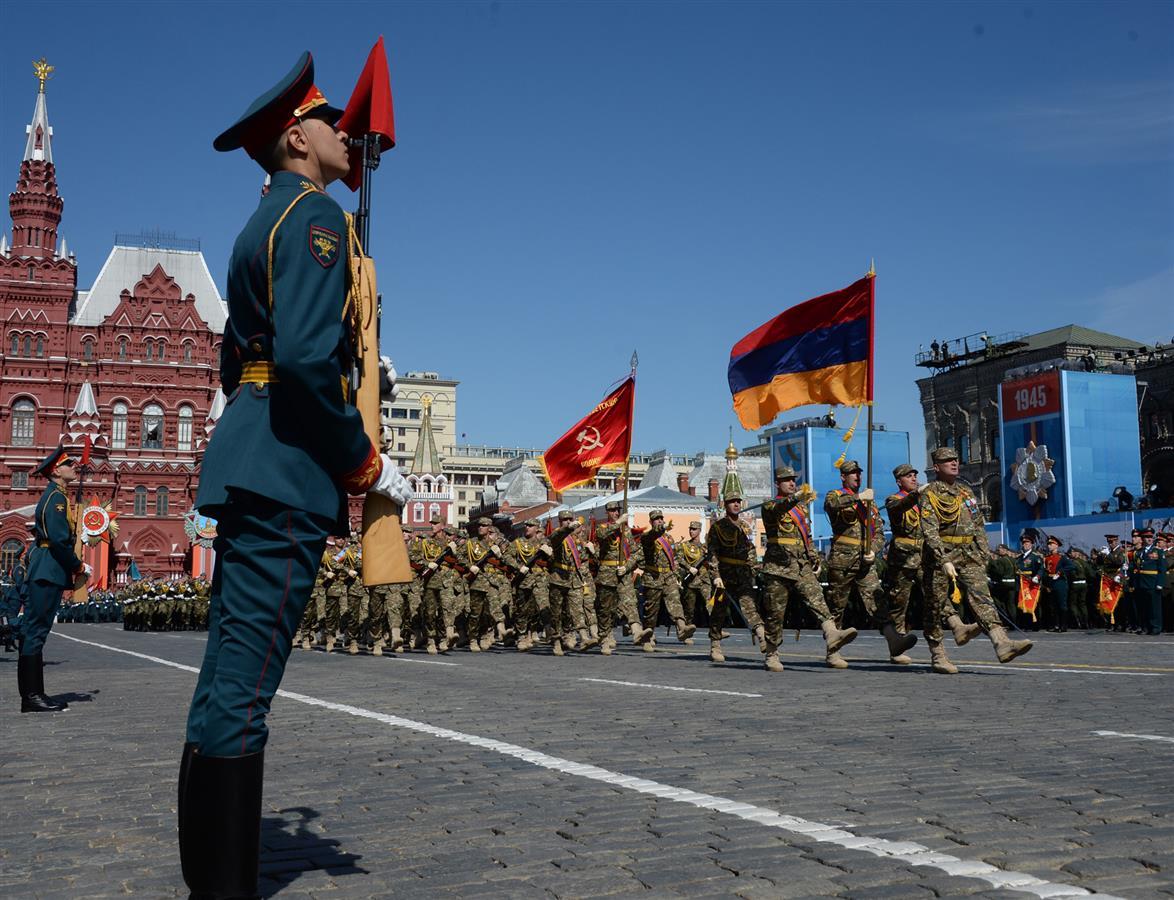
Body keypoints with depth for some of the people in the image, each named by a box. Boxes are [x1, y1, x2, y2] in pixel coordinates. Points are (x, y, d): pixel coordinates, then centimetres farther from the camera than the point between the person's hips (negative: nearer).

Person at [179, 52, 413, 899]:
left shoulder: (262, 224, 24)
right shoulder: (315, 213, -6)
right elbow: (305, 358, -20)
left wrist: (358, 366, 20)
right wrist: (367, 463, -11)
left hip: (249, 463, 10)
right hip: (290, 470, -10)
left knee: (228, 678, 11)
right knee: (244, 682, -10)